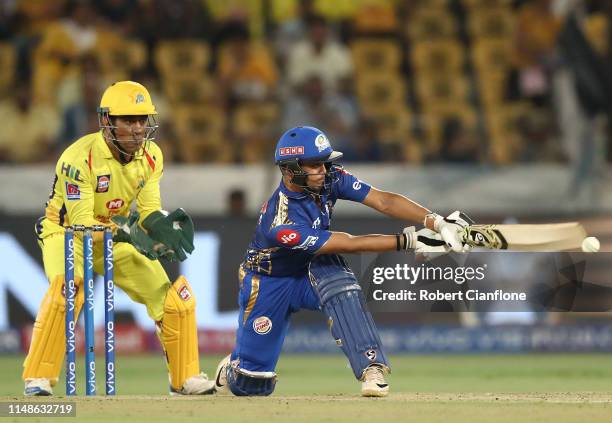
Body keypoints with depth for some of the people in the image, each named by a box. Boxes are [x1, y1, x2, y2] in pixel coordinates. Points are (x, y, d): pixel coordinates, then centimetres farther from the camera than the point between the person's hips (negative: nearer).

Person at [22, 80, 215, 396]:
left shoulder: (151, 156, -8)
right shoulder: (79, 157, -27)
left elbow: (149, 211, -7)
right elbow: (81, 223, -30)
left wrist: (166, 225, -30)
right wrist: (125, 234, -43)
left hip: (118, 234, 6)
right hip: (67, 232, -6)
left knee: (175, 295, -3)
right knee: (66, 287, -35)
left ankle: (185, 378, 16)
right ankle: (38, 379, -27)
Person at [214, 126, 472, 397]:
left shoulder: (329, 178, -20)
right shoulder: (281, 222, -37)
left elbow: (383, 201, -27)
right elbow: (348, 245, -37)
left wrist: (436, 222, -41)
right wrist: (409, 240, -41)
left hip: (312, 271, 4)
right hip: (268, 281, -4)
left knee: (333, 270, -33)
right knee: (252, 385, -2)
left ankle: (371, 369, -34)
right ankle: (232, 369, 37)